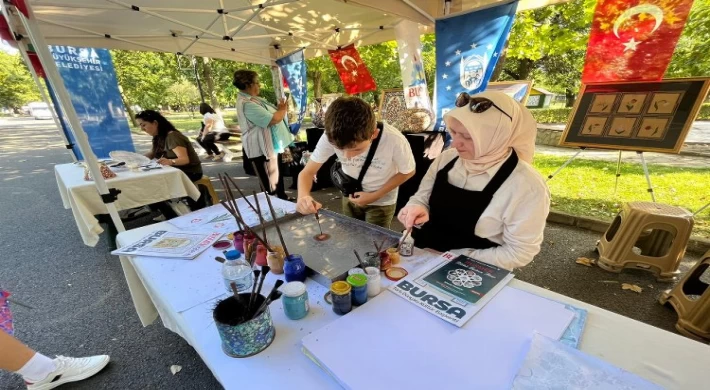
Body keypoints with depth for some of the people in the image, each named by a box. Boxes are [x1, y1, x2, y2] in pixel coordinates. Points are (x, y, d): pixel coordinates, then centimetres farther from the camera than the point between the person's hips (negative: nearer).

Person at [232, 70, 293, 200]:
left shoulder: (251, 99, 11)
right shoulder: (247, 104, -24)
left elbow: (269, 114, 19)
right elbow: (273, 119, -28)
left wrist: (280, 108, 3)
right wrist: (283, 109, -10)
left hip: (271, 145, 11)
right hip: (263, 149, -11)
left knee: (278, 177, 25)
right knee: (271, 184, 1)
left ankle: (282, 199, 41)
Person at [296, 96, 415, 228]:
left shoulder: (395, 140, -34)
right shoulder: (331, 137, -29)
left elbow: (407, 172, -15)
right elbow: (307, 172, -19)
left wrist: (374, 196, -21)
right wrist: (303, 196, -40)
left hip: (381, 202, -2)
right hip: (350, 196, 3)